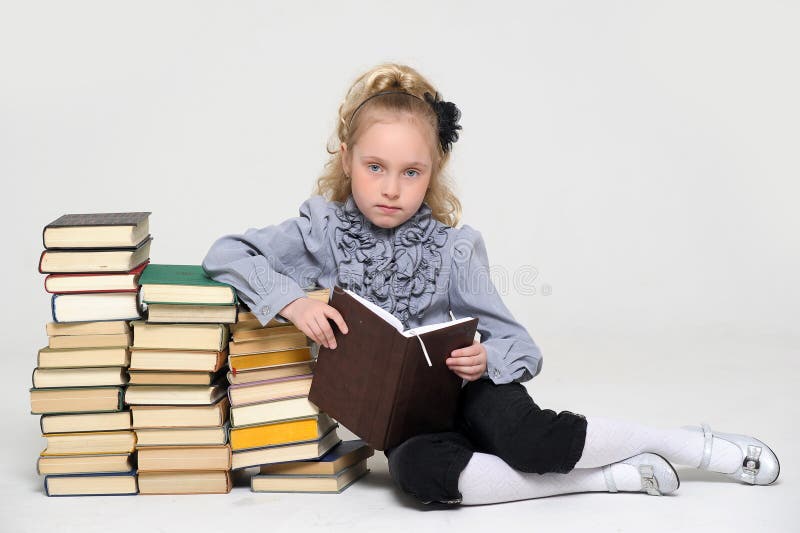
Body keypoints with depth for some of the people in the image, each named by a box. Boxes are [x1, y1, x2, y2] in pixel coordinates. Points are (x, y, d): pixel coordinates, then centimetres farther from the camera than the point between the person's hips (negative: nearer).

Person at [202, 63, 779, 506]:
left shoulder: (454, 246, -7)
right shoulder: (323, 230, -5)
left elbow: (519, 344, -6)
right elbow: (226, 254, -11)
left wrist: (485, 358, -30)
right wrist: (292, 301, -27)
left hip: (461, 393, -1)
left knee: (525, 435, -35)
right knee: (415, 470, -36)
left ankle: (697, 444, -14)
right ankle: (610, 477, -27)